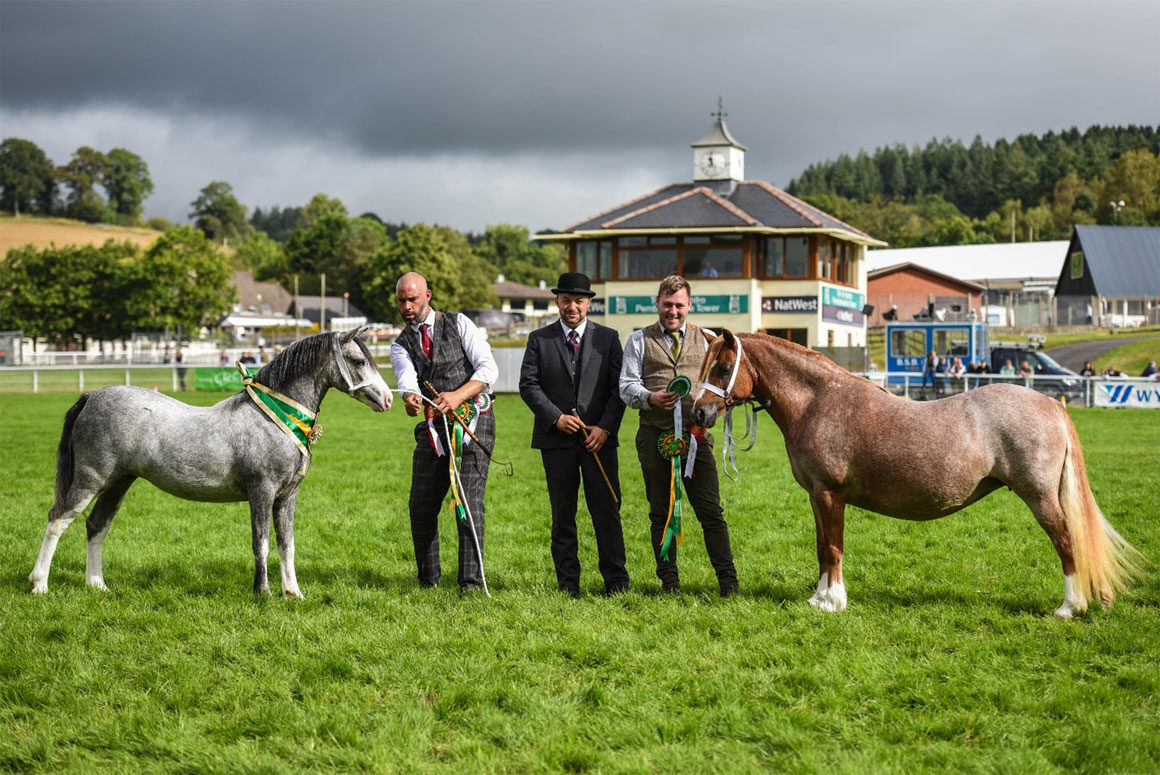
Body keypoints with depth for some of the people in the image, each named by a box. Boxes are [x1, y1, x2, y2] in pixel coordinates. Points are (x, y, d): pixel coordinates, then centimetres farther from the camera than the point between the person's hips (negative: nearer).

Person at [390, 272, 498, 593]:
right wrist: (409, 398, -37)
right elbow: (407, 379, -11)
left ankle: (471, 581, -11)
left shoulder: (458, 324, 3)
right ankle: (428, 579, 17)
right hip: (434, 428, 4)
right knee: (421, 506, 2)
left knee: (469, 501, -12)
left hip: (474, 421, -4)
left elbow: (488, 368, -8)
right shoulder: (401, 346, 11)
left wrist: (458, 396, -25)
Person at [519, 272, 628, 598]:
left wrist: (605, 427, -8)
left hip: (599, 437, 0)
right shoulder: (539, 339, 8)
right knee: (562, 515, 4)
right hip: (556, 439, 0)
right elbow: (528, 385, 2)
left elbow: (619, 387, 4)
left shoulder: (608, 337, 8)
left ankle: (616, 582, 5)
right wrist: (556, 417, -10)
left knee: (607, 512, -1)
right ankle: (568, 585, 10)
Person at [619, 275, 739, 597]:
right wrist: (651, 398, -18)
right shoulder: (639, 340, 8)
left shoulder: (704, 339, 13)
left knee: (711, 511, -3)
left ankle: (728, 582, 1)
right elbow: (627, 386, 2)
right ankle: (669, 582, 14)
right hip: (655, 435, 0)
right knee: (661, 512, 6)